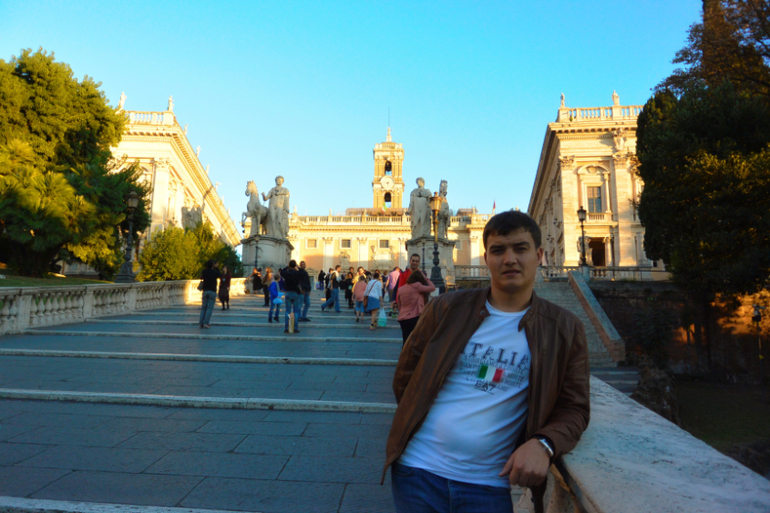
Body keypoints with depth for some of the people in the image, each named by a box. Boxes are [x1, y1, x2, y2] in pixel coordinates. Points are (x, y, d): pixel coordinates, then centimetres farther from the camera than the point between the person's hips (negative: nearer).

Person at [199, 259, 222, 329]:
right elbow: (220, 275, 16)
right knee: (210, 308, -2)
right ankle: (206, 322, -12)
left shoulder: (204, 271, 3)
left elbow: (201, 277, 24)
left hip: (205, 291, 3)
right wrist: (216, 268, 20)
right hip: (212, 292, -3)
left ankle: (201, 323, 4)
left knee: (203, 307, 8)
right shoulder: (215, 272, -4)